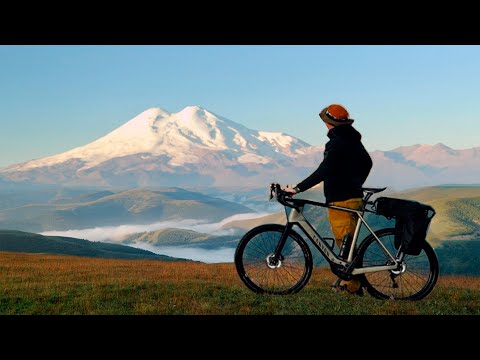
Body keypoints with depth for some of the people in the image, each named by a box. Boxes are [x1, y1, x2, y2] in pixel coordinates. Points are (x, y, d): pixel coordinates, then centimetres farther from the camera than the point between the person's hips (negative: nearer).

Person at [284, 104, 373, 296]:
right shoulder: (353, 139, 12)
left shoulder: (336, 143, -17)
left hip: (340, 200, -10)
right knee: (347, 241, 17)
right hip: (354, 196, 10)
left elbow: (323, 172, -28)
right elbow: (367, 162, 25)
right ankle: (349, 279, 24)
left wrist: (297, 188, -27)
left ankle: (353, 286, 1)